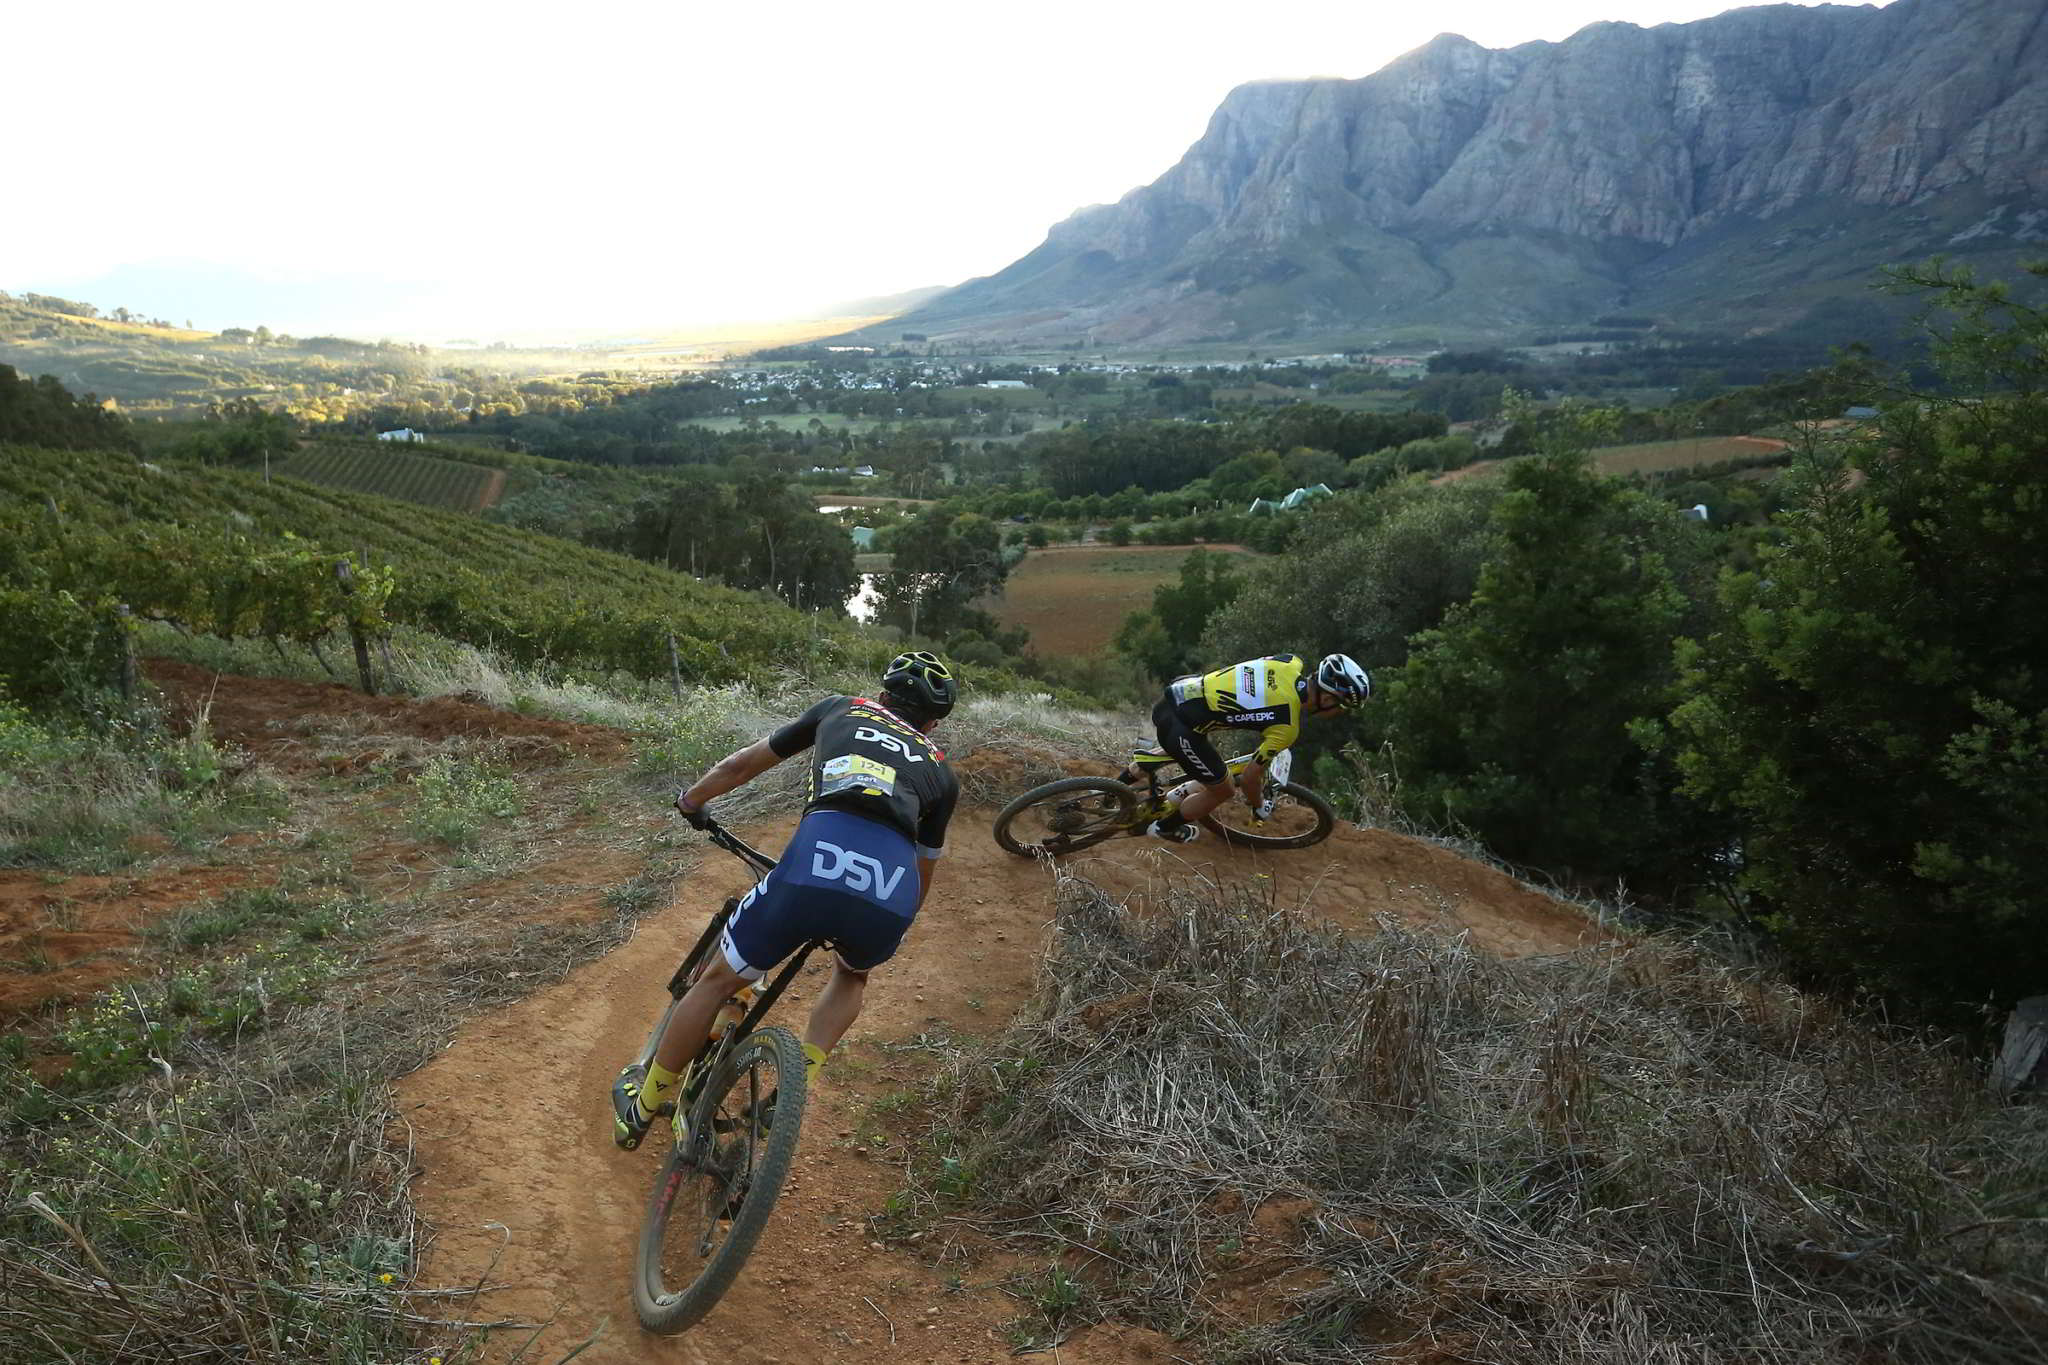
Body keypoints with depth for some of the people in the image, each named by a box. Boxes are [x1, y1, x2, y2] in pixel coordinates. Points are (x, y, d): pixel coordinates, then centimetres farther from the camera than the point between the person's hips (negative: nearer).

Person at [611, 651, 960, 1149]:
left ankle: (640, 1111, 37)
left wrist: (690, 800, 54)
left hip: (814, 870, -1)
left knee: (717, 981, 22)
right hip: (892, 899, 2)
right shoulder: (942, 772, 32)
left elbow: (741, 766, 37)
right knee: (852, 976, 37)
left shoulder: (841, 709, 30)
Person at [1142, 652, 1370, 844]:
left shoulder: (1291, 662, 1)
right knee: (1221, 790, 14)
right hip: (1179, 726, -8)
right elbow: (1250, 776, -8)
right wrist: (1259, 806, 13)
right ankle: (1163, 828, 29)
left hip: (1177, 692, 8)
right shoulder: (1287, 729, -17)